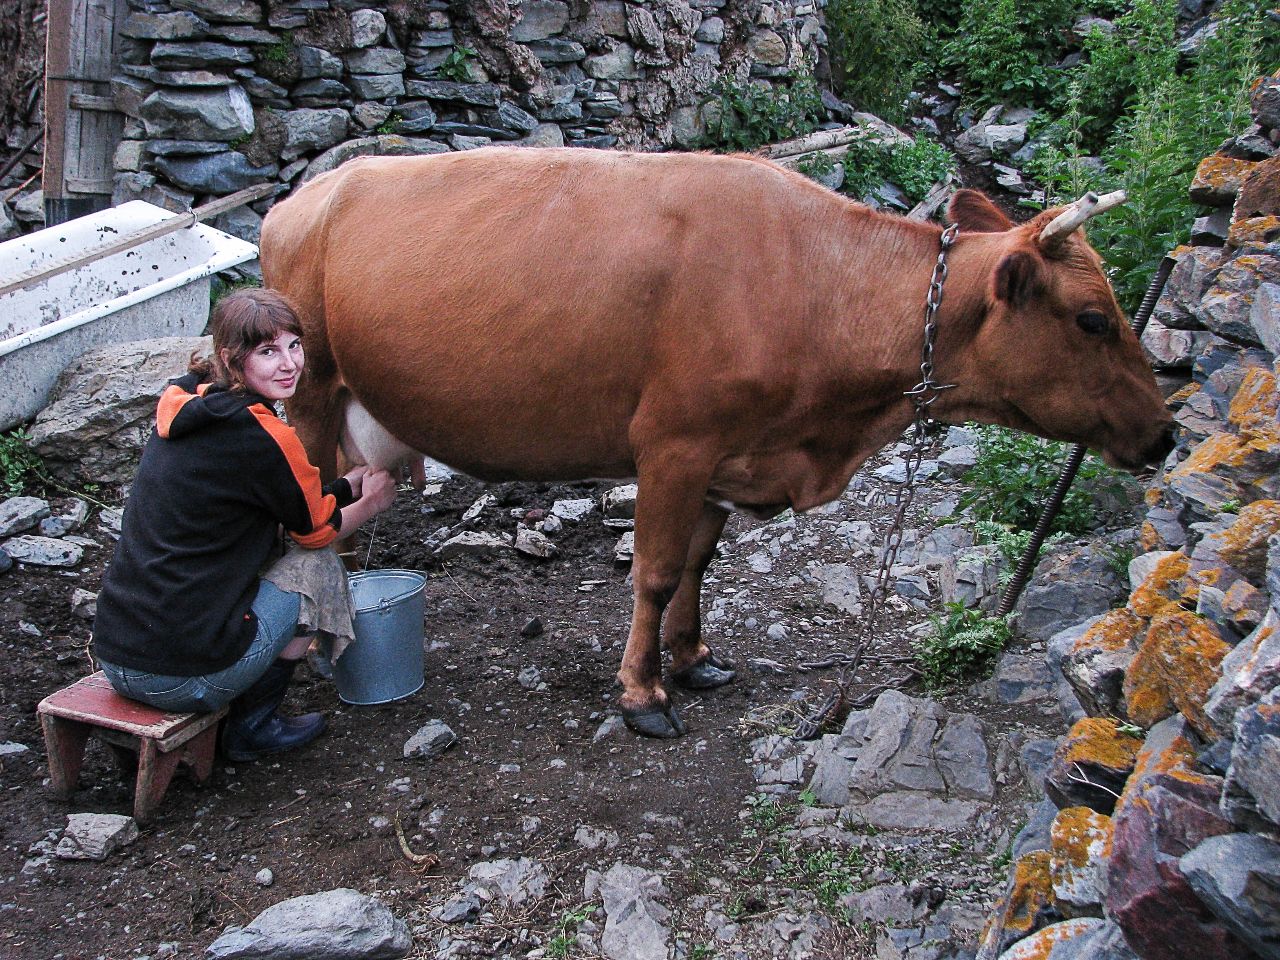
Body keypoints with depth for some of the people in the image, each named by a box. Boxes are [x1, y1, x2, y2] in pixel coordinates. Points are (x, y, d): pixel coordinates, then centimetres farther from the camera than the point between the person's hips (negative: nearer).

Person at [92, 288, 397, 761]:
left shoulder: (186, 405, 8)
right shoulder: (260, 434, -16)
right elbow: (317, 530, 2)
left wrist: (350, 483, 26)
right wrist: (371, 502, 20)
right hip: (184, 677, -8)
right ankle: (252, 727, 15)